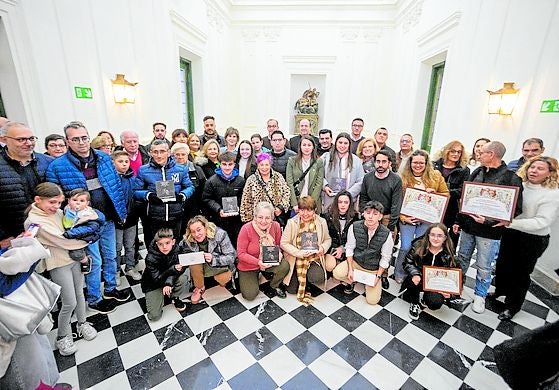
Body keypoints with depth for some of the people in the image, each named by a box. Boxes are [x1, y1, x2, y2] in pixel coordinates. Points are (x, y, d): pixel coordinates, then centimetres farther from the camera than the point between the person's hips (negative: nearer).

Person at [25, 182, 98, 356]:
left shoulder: (58, 212, -1)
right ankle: (62, 336, 26)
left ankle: (82, 323, 39)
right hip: (59, 265, -6)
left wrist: (81, 253, 0)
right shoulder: (34, 221, -19)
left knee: (79, 294, 18)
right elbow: (62, 241, -20)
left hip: (73, 258, 6)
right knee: (70, 303, 2)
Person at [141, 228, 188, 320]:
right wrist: (173, 269, -40)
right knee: (154, 316, -12)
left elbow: (182, 267, -18)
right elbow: (156, 279, -26)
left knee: (183, 277, -29)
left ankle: (174, 297, 0)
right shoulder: (151, 258, -30)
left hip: (169, 278, 3)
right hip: (153, 285, -2)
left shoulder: (176, 250, -22)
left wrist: (169, 282, -33)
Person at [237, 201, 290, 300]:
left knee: (285, 266, -25)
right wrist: (258, 262, -31)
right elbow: (241, 254, -20)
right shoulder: (246, 229, -24)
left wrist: (278, 253, -20)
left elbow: (279, 245, 3)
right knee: (250, 295, -10)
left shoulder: (276, 226, -14)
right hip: (249, 266, -2)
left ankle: (274, 286, 8)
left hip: (270, 262, 3)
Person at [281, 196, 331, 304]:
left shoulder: (321, 222, -5)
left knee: (318, 278, -27)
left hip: (314, 258, 1)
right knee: (292, 290, -3)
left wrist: (323, 248, -14)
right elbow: (284, 243, -10)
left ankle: (308, 276, 10)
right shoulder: (292, 223, -11)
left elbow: (327, 239, 9)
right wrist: (298, 253, -23)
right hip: (296, 259, 0)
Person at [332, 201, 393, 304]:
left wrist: (378, 276, -9)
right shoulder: (354, 227, -17)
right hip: (355, 262, 1)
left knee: (372, 300, -8)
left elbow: (385, 258, -8)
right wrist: (350, 269, -12)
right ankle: (352, 281, 10)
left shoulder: (386, 234, -19)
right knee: (337, 273, -26)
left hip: (373, 269, 0)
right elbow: (349, 248, -7)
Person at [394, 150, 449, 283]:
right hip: (407, 218, -2)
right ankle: (399, 273, 19)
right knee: (406, 247, -3)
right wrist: (402, 216, -14)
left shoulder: (436, 176, 2)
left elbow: (446, 195, 8)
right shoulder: (403, 177, -3)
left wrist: (434, 193, -12)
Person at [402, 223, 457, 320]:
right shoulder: (418, 246, -13)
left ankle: (425, 298, 15)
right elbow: (408, 262, -7)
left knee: (435, 303, -26)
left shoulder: (448, 255, -8)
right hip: (419, 279, 0)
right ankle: (415, 303, -3)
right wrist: (415, 274, -26)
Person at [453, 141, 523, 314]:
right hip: (468, 227, 5)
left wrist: (489, 220, -22)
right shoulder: (477, 173, 6)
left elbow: (516, 209, -13)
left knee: (484, 267, 8)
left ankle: (480, 295, 29)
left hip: (490, 232, -5)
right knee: (462, 259, 18)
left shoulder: (511, 178, -11)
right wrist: (458, 220, 10)